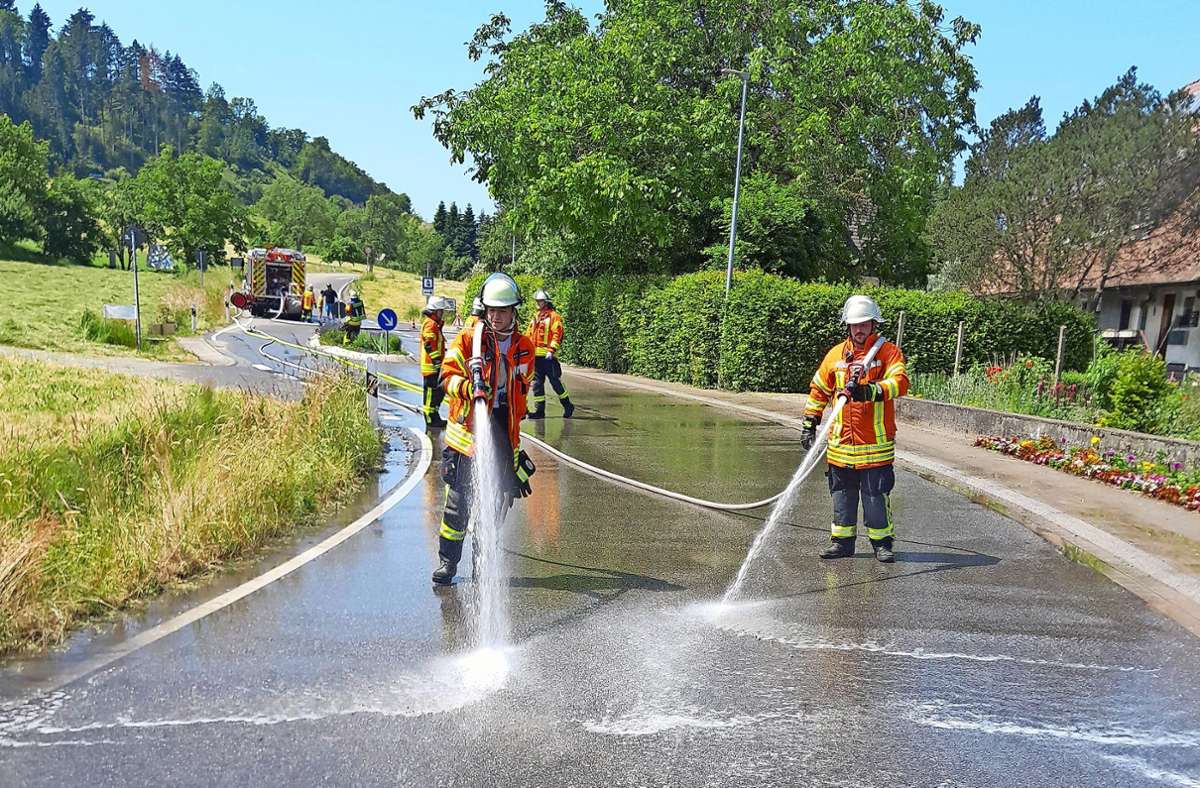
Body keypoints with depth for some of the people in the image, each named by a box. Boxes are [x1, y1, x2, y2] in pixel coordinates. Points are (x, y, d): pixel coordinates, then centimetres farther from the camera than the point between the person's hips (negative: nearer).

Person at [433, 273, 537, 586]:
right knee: (459, 501, -4)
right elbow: (447, 375, -6)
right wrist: (468, 387, -26)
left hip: (505, 434, 4)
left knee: (497, 503, 9)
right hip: (469, 430, -4)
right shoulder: (468, 339, -2)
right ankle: (447, 560, 10)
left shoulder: (524, 347, 11)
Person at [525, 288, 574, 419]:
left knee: (555, 382, -2)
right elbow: (528, 334, 23)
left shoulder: (554, 316, -4)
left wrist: (551, 351, -19)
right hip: (535, 355, 7)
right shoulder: (535, 317, 20)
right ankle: (539, 410, 11)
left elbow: (557, 335, -12)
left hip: (548, 356, -7)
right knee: (537, 383, 6)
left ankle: (567, 406, 12)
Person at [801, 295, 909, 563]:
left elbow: (899, 383, -19)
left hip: (876, 444, -4)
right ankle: (842, 541, 24)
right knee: (842, 493, 12)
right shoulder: (835, 354, 9)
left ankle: (882, 543, 16)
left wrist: (869, 390, -34)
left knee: (876, 494, 1)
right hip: (840, 443, 4)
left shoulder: (889, 352, -2)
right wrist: (809, 426, 14)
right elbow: (818, 390, 16)